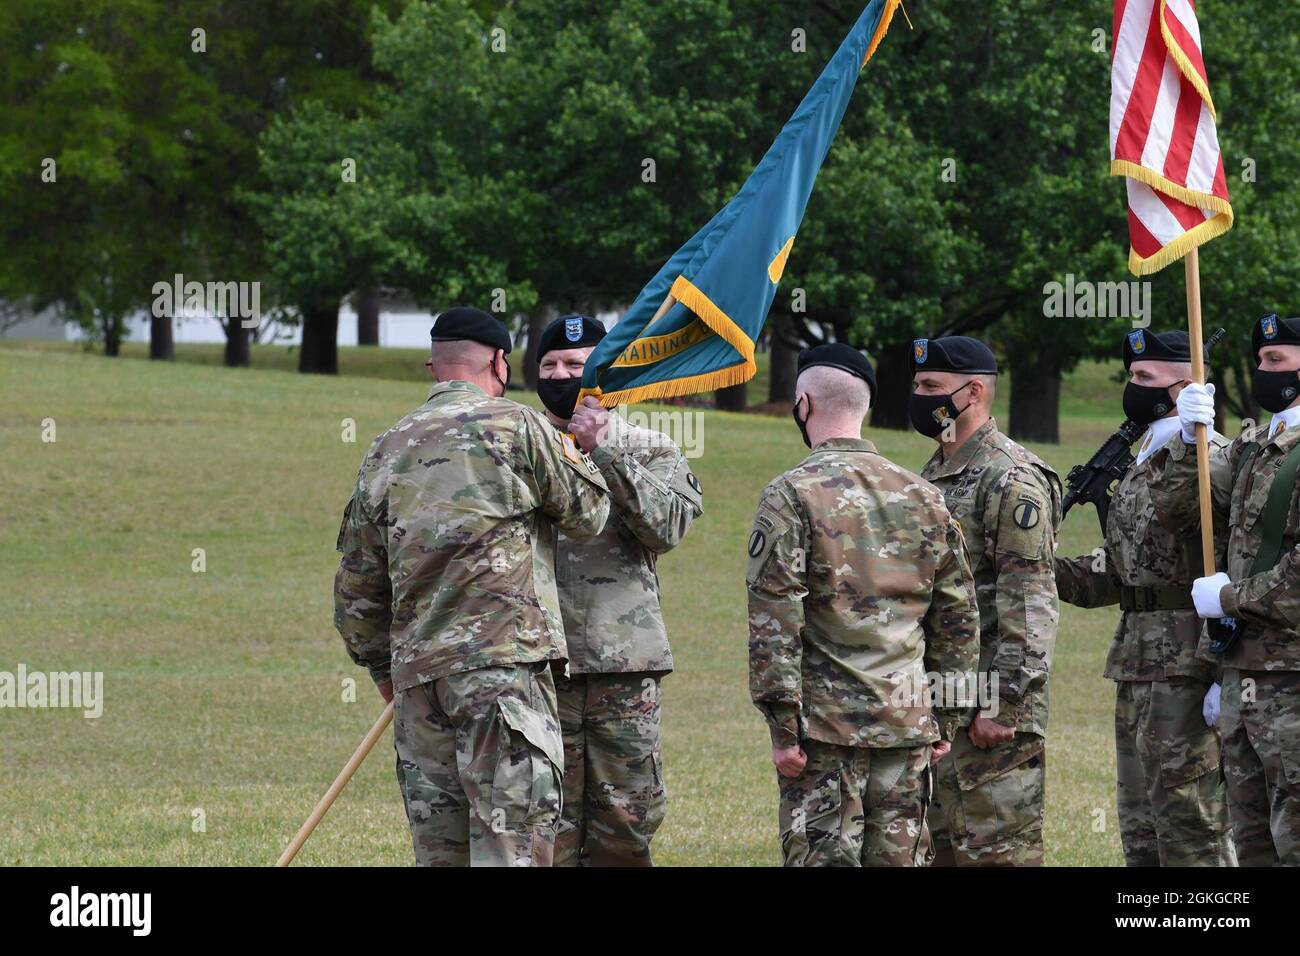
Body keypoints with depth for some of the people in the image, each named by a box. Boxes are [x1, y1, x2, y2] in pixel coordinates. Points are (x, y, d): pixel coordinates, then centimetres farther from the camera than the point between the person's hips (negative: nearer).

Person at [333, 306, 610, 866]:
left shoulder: (385, 453, 14)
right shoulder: (515, 427, -3)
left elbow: (357, 585, 17)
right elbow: (587, 514, 7)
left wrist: (383, 668, 30)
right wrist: (573, 454, 26)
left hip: (416, 672, 6)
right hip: (504, 663, -6)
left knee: (438, 852, 10)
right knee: (511, 844, -9)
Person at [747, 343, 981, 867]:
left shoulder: (792, 494, -7)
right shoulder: (923, 497, 10)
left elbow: (774, 620, -13)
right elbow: (958, 618, 13)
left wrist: (783, 724, -10)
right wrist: (945, 717, 18)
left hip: (826, 724, -5)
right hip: (908, 723, 5)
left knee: (822, 855, -4)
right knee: (897, 857, 8)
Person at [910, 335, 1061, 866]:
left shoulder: (1012, 481, -13)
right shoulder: (931, 478, 18)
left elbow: (1031, 606, -18)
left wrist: (1002, 706, -23)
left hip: (993, 707, -10)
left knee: (997, 849, -8)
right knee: (941, 848, 11)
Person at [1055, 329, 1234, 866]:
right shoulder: (1142, 465, 19)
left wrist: (1224, 675, -24)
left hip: (1188, 672, -10)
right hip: (1136, 670, 10)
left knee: (1190, 826, -7)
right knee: (1141, 831, 13)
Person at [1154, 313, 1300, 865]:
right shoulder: (1254, 446, 16)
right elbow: (1178, 511, 13)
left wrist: (1230, 598, -11)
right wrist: (1188, 440, -2)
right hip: (1244, 674, 9)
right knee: (1254, 843, 13)